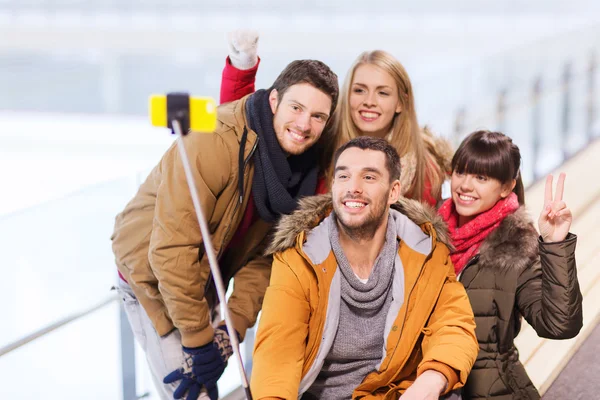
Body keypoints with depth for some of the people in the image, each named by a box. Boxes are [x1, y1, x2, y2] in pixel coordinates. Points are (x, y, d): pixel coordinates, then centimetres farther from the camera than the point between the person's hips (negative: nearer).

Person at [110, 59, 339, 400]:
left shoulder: (303, 169, -8)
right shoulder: (213, 145, -30)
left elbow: (263, 258, -6)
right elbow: (171, 251, -31)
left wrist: (229, 333, -16)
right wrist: (197, 339, -25)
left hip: (204, 281, 7)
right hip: (153, 275, -7)